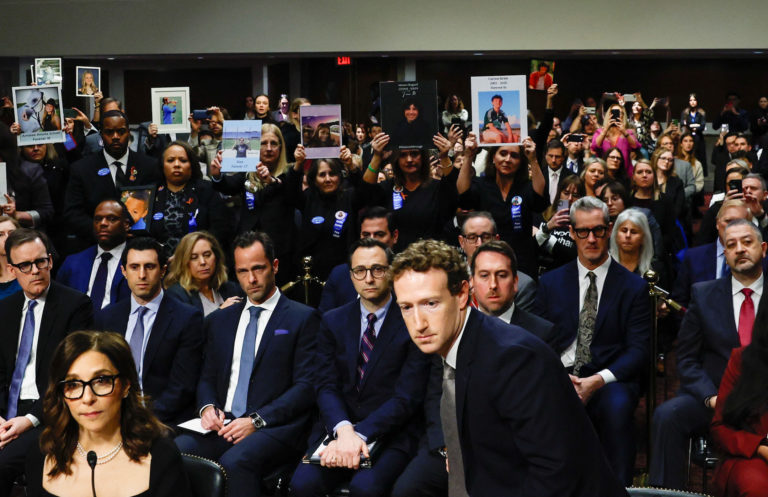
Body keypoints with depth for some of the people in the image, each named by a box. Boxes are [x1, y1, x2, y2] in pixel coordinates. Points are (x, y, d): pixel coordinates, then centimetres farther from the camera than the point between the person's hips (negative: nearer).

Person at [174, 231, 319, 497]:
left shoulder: (302, 318, 4)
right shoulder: (220, 321, 21)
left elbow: (306, 385, -4)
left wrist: (257, 420, -14)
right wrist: (207, 407, -1)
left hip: (275, 426, -4)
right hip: (222, 425, 4)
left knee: (235, 461, -36)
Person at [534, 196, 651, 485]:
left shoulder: (634, 287, 9)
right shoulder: (551, 283, 16)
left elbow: (638, 351, 1)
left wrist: (598, 380, -16)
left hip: (609, 380, -1)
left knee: (617, 405, -36)